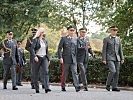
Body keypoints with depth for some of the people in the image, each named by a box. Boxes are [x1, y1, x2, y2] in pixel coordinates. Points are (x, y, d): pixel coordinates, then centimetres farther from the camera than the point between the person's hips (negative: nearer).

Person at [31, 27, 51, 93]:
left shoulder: (45, 41, 15)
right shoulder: (35, 40, -4)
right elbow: (32, 49, -14)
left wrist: (48, 59, 18)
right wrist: (34, 56, -28)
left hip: (44, 58, 4)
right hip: (37, 58, -4)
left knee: (46, 72, -13)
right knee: (36, 74, 2)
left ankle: (46, 88, -21)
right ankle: (37, 89, 11)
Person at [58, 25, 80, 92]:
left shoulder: (76, 39, 11)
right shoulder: (64, 39, 3)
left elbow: (77, 49, 15)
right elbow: (59, 49, 0)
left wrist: (77, 58, 9)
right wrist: (60, 57, -9)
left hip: (74, 59, 2)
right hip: (66, 59, -2)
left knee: (75, 72, -9)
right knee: (65, 74, 6)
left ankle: (77, 86, -15)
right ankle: (63, 86, 19)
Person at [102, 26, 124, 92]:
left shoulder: (118, 39, 14)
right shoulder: (106, 39, 1)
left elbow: (120, 49, 15)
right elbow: (104, 50, -2)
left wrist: (122, 58, 7)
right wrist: (104, 59, -10)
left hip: (117, 58, 5)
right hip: (110, 58, -5)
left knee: (117, 73, 0)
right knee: (113, 71, -20)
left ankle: (114, 87, 6)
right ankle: (108, 84, -2)